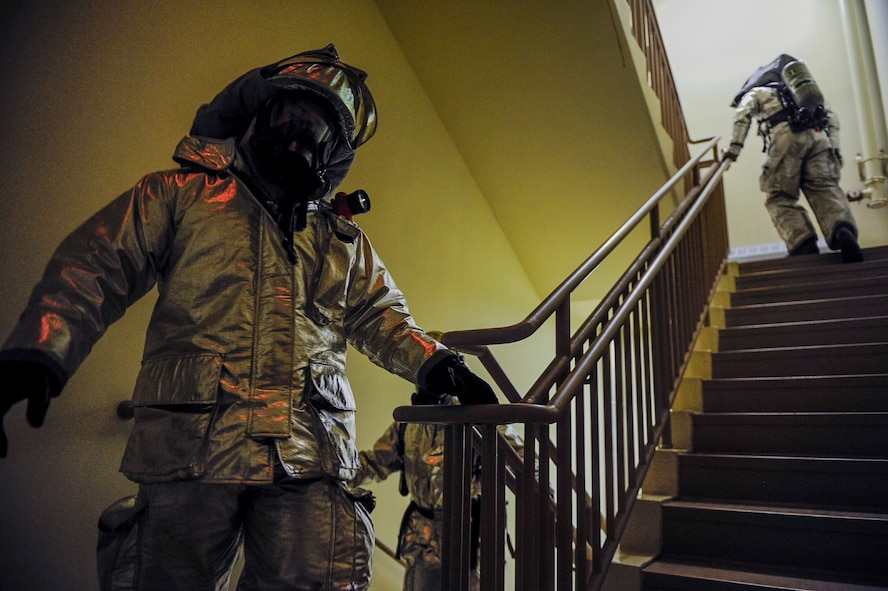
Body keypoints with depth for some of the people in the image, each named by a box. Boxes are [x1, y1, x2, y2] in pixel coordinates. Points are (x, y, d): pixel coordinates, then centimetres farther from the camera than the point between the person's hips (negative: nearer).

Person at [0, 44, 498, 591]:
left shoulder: (344, 239, 23)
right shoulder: (183, 195, 12)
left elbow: (381, 316, 21)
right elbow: (97, 267, 5)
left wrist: (435, 364, 2)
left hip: (308, 460, 2)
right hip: (191, 441, -1)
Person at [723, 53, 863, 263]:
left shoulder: (755, 93, 26)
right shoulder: (806, 91, 40)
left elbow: (742, 114, 2)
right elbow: (832, 117, 27)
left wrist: (734, 147, -2)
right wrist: (834, 147, 22)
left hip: (786, 137, -4)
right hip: (817, 135, 4)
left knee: (780, 197, -2)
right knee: (825, 188, -4)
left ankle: (804, 243, -21)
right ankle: (842, 228, -32)